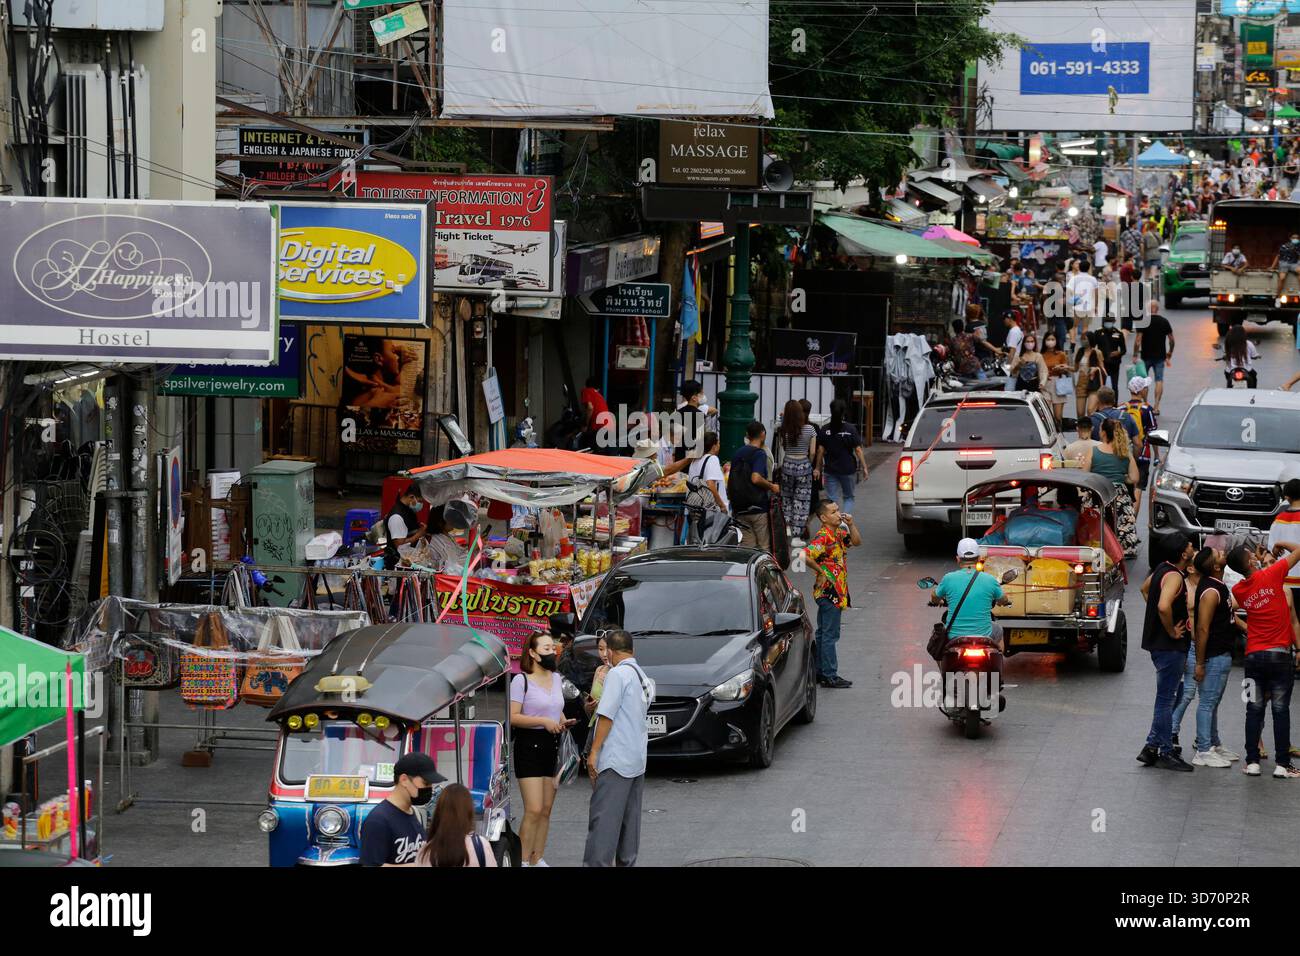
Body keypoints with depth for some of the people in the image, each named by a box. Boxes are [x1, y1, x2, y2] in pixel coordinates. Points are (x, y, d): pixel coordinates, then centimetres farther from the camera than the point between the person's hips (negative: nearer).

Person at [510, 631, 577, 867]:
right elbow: (512, 717, -15)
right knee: (534, 810, -13)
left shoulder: (556, 679, 13)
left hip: (552, 746, 7)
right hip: (529, 746, -7)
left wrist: (564, 723, 6)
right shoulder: (521, 680, -9)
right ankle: (523, 860, -6)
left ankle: (537, 859, 18)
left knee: (546, 810, 9)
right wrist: (544, 721, -22)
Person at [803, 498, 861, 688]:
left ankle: (819, 672, 23)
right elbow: (806, 555, -29)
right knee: (830, 634, -5)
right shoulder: (823, 537, -19)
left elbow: (856, 542, 19)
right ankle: (829, 676, -2)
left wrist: (851, 524, 3)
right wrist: (821, 572, -18)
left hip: (837, 591, 10)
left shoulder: (838, 533, 9)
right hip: (829, 591, -10)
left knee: (823, 633, 15)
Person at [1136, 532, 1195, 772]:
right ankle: (1166, 754, 3)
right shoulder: (1174, 576, -21)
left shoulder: (1162, 568, 9)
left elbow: (1145, 589, 28)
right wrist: (1172, 632, -21)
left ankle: (1152, 748, 18)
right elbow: (1164, 606, -36)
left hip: (1158, 643, 10)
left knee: (1167, 698, 16)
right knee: (1166, 699, -3)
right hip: (1169, 646, -10)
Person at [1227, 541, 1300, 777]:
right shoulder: (1271, 576, -11)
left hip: (1254, 655, 3)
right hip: (1280, 654, -3)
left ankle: (1252, 762, 5)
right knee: (1281, 709, 1)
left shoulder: (1238, 590, 2)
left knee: (1254, 710, 8)